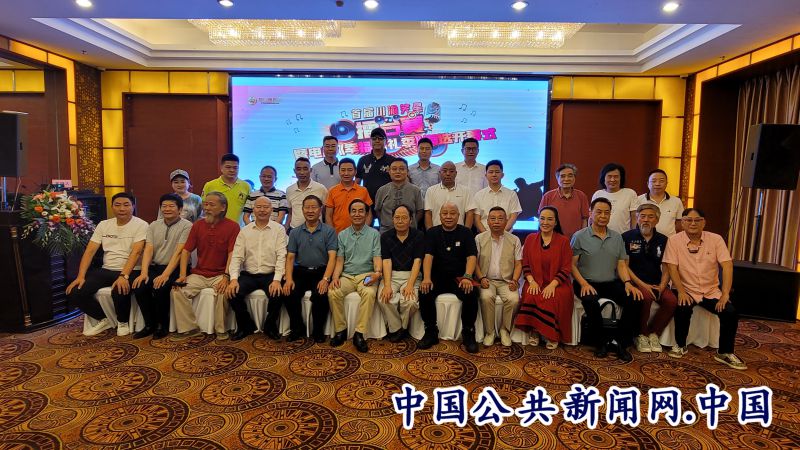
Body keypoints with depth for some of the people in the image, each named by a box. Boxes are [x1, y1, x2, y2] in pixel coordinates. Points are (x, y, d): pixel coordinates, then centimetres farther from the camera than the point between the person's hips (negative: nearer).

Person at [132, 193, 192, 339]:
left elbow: (178, 252, -15)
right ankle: (150, 324, 2)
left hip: (175, 269, -5)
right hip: (155, 267, 5)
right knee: (139, 287, -20)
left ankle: (163, 325, -4)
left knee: (159, 288, -29)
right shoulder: (153, 226, 10)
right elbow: (148, 250, 2)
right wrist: (144, 273, -13)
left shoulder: (186, 226, -7)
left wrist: (165, 274, -23)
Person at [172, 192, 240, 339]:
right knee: (177, 291, -17)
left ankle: (221, 330, -11)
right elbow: (186, 251, 7)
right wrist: (183, 275, -5)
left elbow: (232, 254, -12)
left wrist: (226, 276, -23)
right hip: (198, 274, 5)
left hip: (220, 275, -4)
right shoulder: (198, 225, 9)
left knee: (223, 291, -32)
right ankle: (189, 328, -4)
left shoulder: (232, 226, -5)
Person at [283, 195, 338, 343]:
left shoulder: (329, 231, 2)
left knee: (320, 295, -30)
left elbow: (332, 257, -6)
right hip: (300, 272, 3)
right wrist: (289, 278, -11)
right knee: (290, 294, -24)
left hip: (321, 272, -3)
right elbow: (290, 257, 7)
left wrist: (325, 279, -21)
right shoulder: (295, 232, 12)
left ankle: (318, 330, -4)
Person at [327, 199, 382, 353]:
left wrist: (377, 272, -23)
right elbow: (340, 260, 8)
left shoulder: (374, 234, 7)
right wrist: (335, 276, -10)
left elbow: (377, 257, -2)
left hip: (366, 275, -2)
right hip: (347, 275, 2)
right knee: (333, 292, -28)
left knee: (369, 293, -35)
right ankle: (340, 330, -11)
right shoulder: (342, 235, 14)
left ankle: (359, 333, -27)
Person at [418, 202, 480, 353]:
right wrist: (426, 278, -23)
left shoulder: (466, 233, 6)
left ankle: (468, 333, -9)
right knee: (424, 292, -27)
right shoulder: (432, 233, 7)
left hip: (459, 278, -1)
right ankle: (431, 332, -10)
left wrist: (467, 277, -24)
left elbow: (472, 256, -6)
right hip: (437, 277, 1)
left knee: (471, 293, -29)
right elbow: (428, 256, -6)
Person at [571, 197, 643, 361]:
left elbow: (621, 265, 11)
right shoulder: (579, 236, 0)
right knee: (591, 301, -35)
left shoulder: (617, 237, 13)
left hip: (612, 283, 4)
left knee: (635, 300, -21)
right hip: (587, 283, -4)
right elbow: (572, 265, -3)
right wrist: (584, 284, -17)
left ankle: (620, 342, -6)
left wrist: (627, 283, -9)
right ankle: (601, 342, -11)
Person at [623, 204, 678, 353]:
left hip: (656, 283, 4)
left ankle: (653, 333, 0)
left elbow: (666, 267, 10)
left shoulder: (663, 240, 12)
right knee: (646, 297, -33)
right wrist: (642, 285, -14)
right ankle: (642, 335, -10)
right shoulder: (627, 237, 0)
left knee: (672, 301, -23)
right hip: (635, 281, -4)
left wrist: (662, 285, -8)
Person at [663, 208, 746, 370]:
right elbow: (672, 268, -10)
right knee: (683, 309, -30)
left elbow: (727, 266, -9)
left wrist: (725, 294, -18)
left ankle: (725, 353, 2)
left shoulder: (716, 239, -3)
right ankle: (680, 345, -4)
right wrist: (681, 292, -21)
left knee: (730, 312, -20)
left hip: (711, 291, 3)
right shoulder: (674, 240, -6)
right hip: (687, 290, -2)